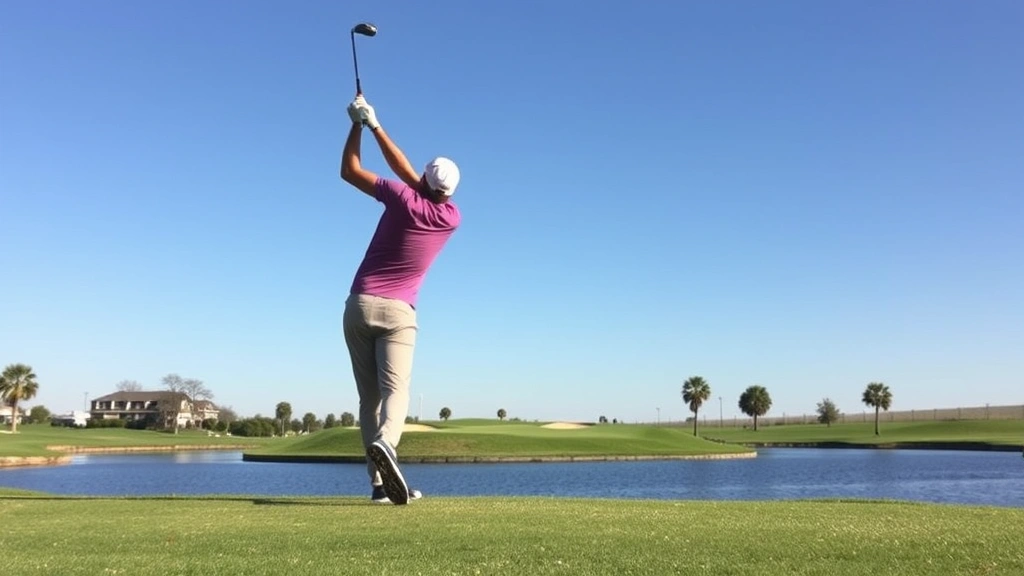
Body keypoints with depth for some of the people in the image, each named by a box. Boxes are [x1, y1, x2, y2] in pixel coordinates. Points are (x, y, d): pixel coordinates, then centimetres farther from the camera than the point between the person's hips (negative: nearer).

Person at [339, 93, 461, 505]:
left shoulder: (402, 198, -5)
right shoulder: (452, 218, 2)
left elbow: (349, 171, 7)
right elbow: (404, 168, 11)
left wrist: (359, 124, 14)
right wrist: (375, 125, 13)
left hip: (359, 305, 1)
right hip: (398, 312, -1)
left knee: (369, 396, 3)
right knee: (395, 389, -12)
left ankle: (379, 481, -3)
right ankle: (385, 443, -42)